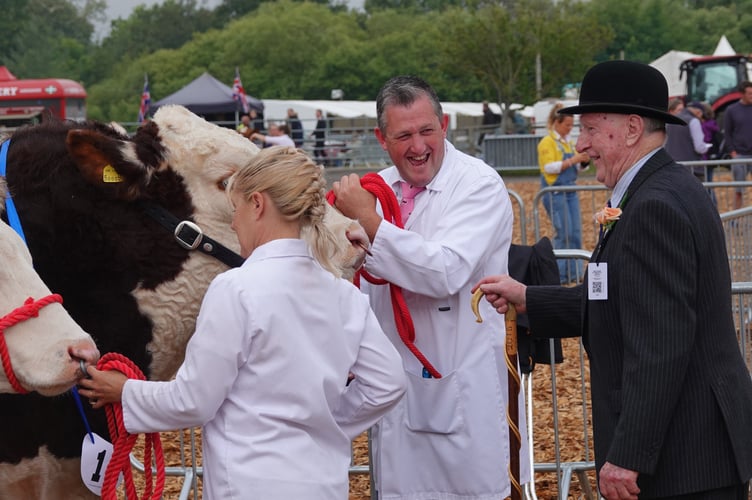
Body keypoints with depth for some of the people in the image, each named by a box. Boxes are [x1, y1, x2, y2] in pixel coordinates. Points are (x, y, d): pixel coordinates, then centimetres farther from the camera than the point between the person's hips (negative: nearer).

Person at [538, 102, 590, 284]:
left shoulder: (569, 142, 15)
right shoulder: (547, 142, -7)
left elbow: (576, 167, 20)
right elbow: (549, 167, -16)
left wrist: (584, 161, -1)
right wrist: (572, 160, -21)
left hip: (570, 191, 7)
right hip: (555, 192, -7)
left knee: (576, 233, 5)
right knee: (563, 233, -10)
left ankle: (574, 273, 10)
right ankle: (559, 274, -5)